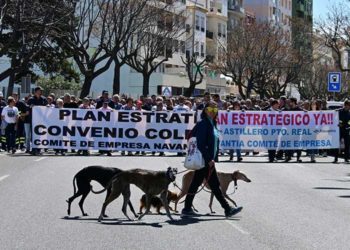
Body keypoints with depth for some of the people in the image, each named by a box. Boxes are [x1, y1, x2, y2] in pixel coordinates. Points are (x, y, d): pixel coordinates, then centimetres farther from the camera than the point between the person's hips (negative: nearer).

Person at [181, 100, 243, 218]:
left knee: (196, 183, 10)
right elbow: (200, 144, -19)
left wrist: (213, 158, 14)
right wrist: (209, 159, -21)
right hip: (205, 160, -9)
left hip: (208, 160, 9)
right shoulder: (203, 124, -13)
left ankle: (187, 209, 15)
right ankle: (227, 209, 1)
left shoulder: (212, 124, 15)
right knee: (214, 184, -3)